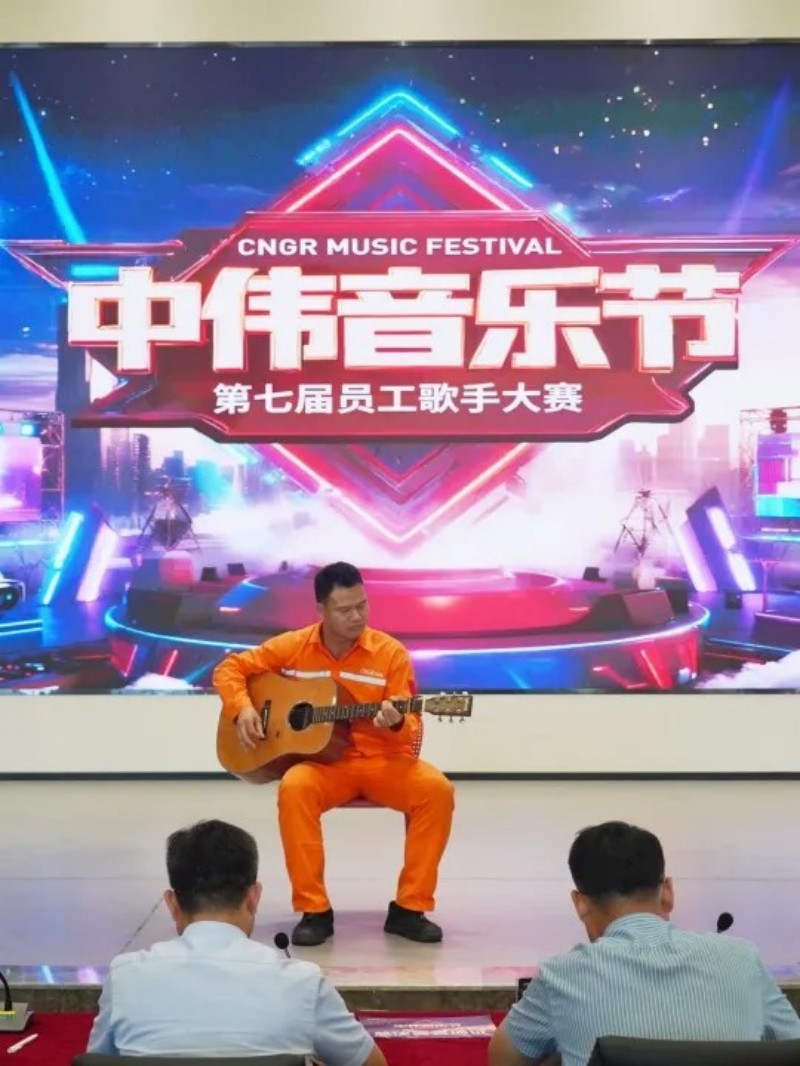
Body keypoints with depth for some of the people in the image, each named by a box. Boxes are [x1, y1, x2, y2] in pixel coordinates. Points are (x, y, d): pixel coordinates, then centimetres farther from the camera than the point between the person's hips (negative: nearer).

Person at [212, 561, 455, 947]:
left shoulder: (390, 652, -4)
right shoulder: (292, 646, 0)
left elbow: (411, 730, -6)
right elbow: (230, 668, 8)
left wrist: (396, 724, -30)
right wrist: (242, 709, -10)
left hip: (380, 760, 0)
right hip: (322, 761, 0)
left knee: (437, 789, -27)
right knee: (294, 788, -34)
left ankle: (409, 908, -12)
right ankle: (314, 910, -20)